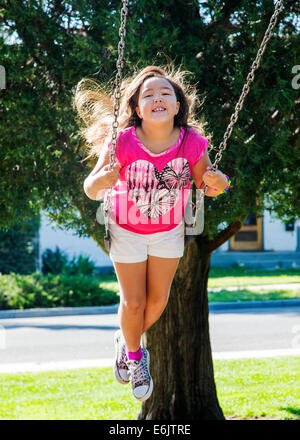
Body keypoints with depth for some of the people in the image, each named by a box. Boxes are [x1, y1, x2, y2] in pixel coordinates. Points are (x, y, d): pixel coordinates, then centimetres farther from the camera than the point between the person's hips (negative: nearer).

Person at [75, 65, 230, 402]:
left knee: (158, 299, 15)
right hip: (127, 231, -2)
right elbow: (91, 190, -24)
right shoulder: (123, 143, -30)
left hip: (169, 231, 3)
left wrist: (216, 182, -31)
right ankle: (133, 355, 37)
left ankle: (128, 342, 45)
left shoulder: (192, 143, -24)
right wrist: (100, 181, -47)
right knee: (133, 302, 6)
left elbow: (205, 183, -8)